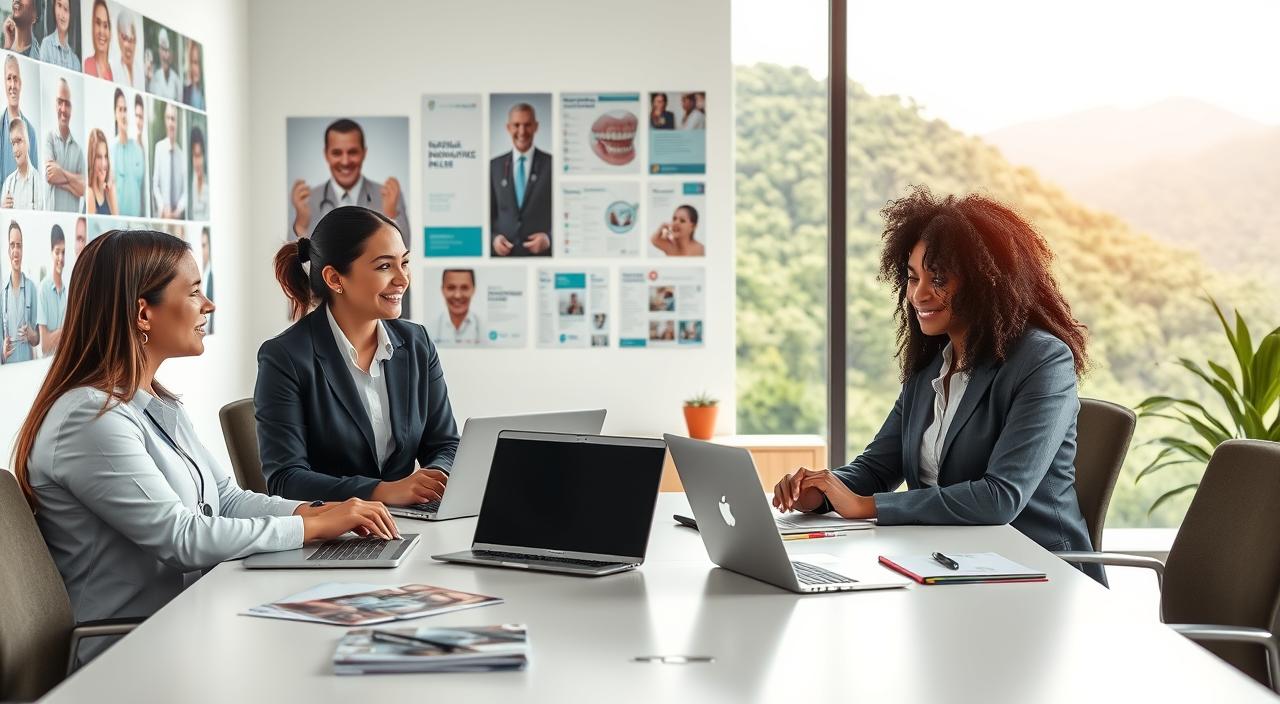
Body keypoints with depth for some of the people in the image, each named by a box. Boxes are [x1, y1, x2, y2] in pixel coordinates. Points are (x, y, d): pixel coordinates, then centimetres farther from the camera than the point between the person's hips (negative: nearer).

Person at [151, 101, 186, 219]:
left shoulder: (183, 153, 3)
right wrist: (163, 208, -12)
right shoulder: (159, 147, 1)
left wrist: (179, 210, -9)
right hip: (162, 215, -1)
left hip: (179, 215, 1)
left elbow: (186, 189, 5)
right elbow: (155, 185, -1)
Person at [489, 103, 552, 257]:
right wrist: (493, 238, -6)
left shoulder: (553, 165, 1)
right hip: (503, 255, 2)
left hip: (541, 255, -2)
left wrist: (549, 238, -14)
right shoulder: (494, 166, 9)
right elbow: (487, 213, 12)